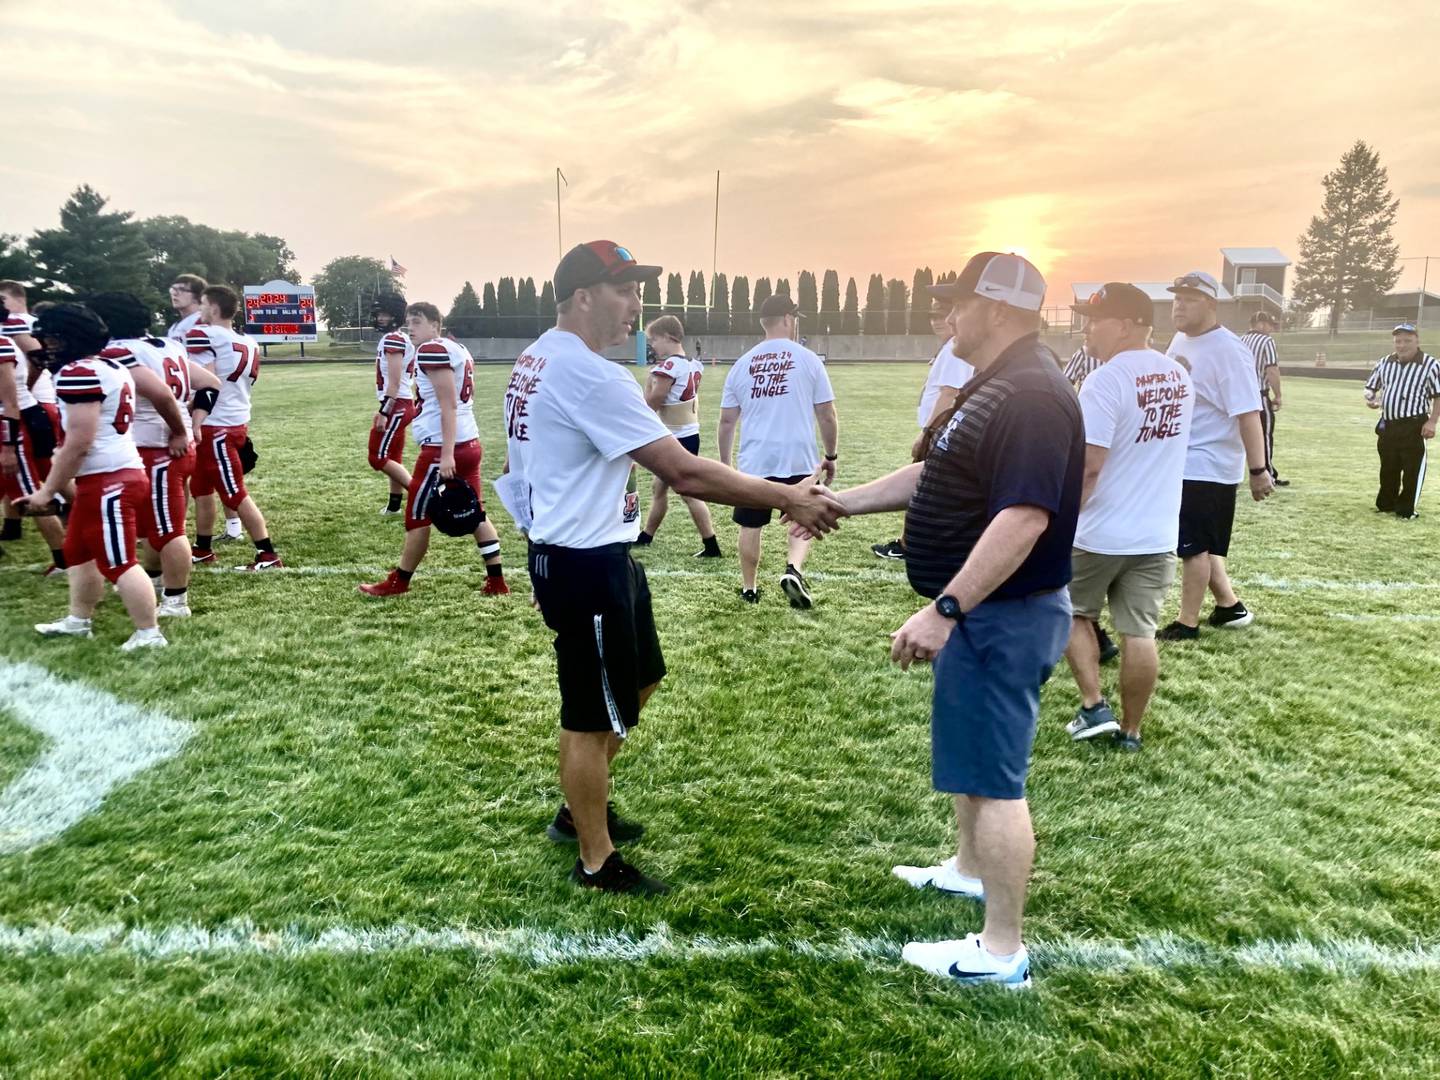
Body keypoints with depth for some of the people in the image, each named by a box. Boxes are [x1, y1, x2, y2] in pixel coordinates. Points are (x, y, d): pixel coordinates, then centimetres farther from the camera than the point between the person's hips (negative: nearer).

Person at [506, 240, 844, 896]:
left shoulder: (538, 359, 9)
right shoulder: (591, 377, -24)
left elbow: (518, 464, 18)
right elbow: (685, 475, -27)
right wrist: (788, 498, -20)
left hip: (600, 555, 11)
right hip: (585, 566, -11)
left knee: (639, 681, 24)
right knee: (594, 717, 4)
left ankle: (580, 813, 38)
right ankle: (597, 862, 23)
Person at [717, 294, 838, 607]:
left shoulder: (743, 364, 6)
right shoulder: (808, 359, 0)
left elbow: (727, 421, 9)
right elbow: (827, 416, 1)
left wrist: (724, 463, 19)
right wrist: (831, 456, 13)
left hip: (754, 462, 2)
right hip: (798, 460, -2)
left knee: (750, 526, 16)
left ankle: (749, 589, 25)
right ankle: (793, 570, -12)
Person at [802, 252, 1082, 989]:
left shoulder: (1033, 395, -22)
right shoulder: (993, 386, 13)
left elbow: (1025, 517, -30)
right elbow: (936, 477, 20)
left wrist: (944, 609, -31)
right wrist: (840, 503, 19)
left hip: (1003, 617, -11)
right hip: (979, 611, 11)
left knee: (993, 775, -3)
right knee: (969, 749, 25)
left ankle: (1001, 952, 9)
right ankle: (970, 870, 45)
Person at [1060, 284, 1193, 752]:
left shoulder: (1106, 380, -18)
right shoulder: (1178, 376, 7)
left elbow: (1088, 465, -23)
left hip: (1101, 532, -6)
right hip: (1158, 533, 6)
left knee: (1073, 613, 17)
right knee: (1139, 632, 11)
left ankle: (1094, 707, 13)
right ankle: (1130, 729, 20)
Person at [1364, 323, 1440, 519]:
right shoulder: (1385, 362, 9)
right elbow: (1371, 386, 18)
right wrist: (1370, 399, -5)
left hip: (1414, 425, -5)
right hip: (1387, 424, 5)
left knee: (1413, 468, -3)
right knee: (1388, 467, 15)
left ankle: (1408, 509, 5)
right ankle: (1385, 504, 28)